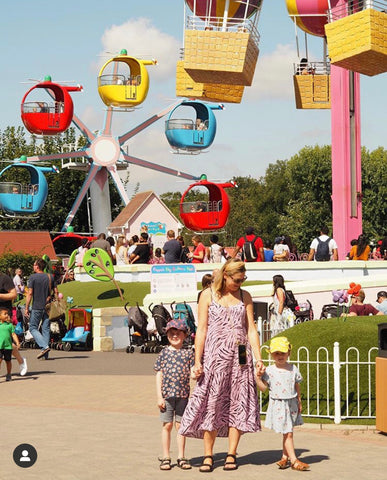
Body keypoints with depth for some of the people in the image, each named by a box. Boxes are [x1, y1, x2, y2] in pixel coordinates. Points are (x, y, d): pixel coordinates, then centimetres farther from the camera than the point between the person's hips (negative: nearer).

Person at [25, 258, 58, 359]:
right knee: (46, 329, 8)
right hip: (48, 307, 5)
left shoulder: (33, 277, -7)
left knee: (33, 328, 5)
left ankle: (44, 346, -16)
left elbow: (30, 293, -11)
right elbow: (56, 292, 8)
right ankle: (45, 355, 4)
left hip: (37, 307, -5)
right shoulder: (50, 277, 7)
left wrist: (27, 308, -8)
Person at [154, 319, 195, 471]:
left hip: (183, 395, 1)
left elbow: (192, 373, 6)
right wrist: (159, 396, -2)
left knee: (180, 425, 7)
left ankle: (181, 457, 15)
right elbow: (159, 374, 3)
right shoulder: (164, 352, 4)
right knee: (167, 425, 4)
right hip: (166, 394, 0)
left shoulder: (188, 353, 5)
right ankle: (166, 458, 11)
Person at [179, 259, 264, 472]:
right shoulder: (208, 295, 3)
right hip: (215, 355, -2)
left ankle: (231, 455, 7)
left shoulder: (245, 296, 10)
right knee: (211, 402, -3)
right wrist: (197, 361, -6)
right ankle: (208, 456, 4)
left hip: (240, 356, 2)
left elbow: (251, 329, 8)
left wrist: (258, 358, -1)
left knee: (238, 402, 1)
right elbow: (201, 330, 0)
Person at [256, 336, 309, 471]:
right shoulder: (269, 371, -6)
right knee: (288, 433, -5)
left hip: (291, 404, 3)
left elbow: (297, 386, 12)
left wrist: (299, 402, 14)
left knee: (287, 433, 8)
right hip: (278, 405, -3)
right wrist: (258, 377, -19)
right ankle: (293, 460, -3)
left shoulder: (293, 369, 3)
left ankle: (285, 457, 20)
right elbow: (263, 388, -5)